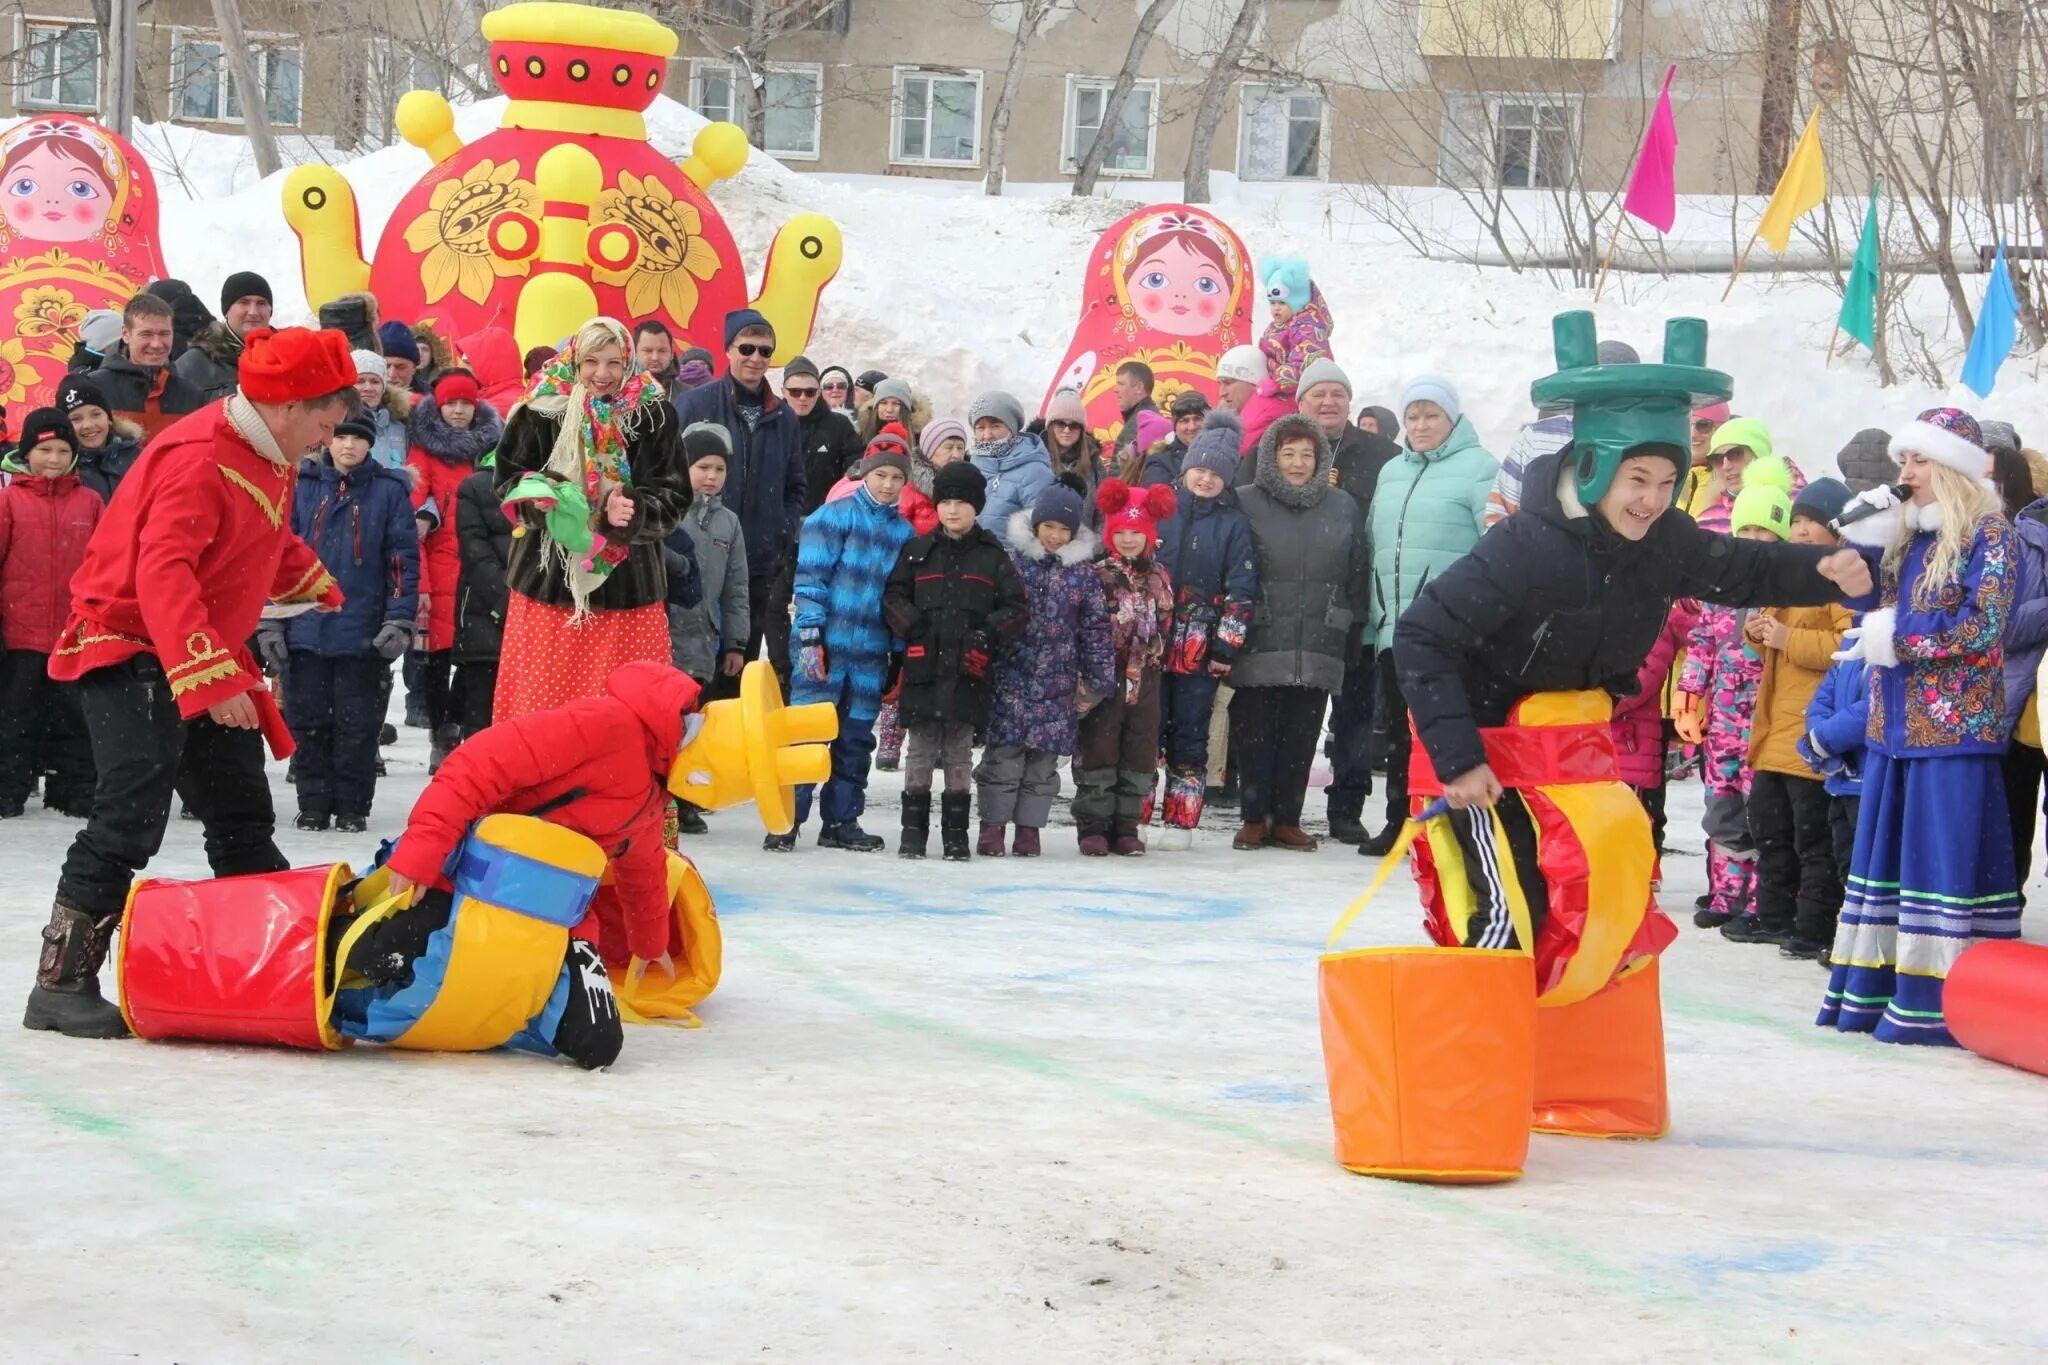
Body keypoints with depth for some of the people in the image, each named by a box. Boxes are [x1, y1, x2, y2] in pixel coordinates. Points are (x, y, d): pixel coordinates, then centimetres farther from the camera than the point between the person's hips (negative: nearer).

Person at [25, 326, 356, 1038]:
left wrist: (313, 583, 43)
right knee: (132, 817, -18)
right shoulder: (199, 458, -24)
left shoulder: (270, 459, 7)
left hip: (209, 657, 10)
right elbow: (163, 573, -34)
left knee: (243, 818, 13)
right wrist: (209, 677, -40)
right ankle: (61, 982, -12)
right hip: (132, 652, -10)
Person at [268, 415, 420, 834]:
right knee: (307, 720, 6)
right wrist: (270, 622, 2)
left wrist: (399, 621, -9)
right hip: (304, 627, 2)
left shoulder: (389, 490, 0)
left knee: (357, 724, 5)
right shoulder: (302, 486, 4)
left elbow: (404, 558, -1)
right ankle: (313, 803, 16)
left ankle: (353, 807, 15)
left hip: (362, 634, -2)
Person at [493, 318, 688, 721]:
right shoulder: (541, 411, -2)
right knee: (543, 696, 2)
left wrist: (634, 511, -20)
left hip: (628, 582, 0)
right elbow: (509, 478, 5)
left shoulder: (655, 415, -1)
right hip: (550, 578, 0)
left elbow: (674, 495, 0)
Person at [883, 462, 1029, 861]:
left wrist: (988, 636, -11)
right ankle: (914, 829, 11)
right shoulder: (918, 551, 8)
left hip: (969, 671, -1)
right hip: (923, 664, 1)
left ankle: (956, 833, 10)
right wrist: (914, 627, -8)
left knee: (959, 753, 5)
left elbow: (1018, 608, 3)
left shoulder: (992, 557, 5)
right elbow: (893, 596, 9)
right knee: (921, 749, 5)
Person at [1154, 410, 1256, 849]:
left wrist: (1227, 646, -5)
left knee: (1190, 735, 4)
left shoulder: (1234, 523, 2)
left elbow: (1241, 590, 0)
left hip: (1200, 649, -1)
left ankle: (1180, 821, 9)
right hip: (1150, 642, 1)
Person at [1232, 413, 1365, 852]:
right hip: (1259, 645, -2)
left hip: (1318, 646, 2)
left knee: (1301, 737, 6)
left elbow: (1357, 575, 12)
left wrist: (1352, 633, 9)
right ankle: (1254, 819, 10)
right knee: (1255, 734, 1)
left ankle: (1287, 819, 14)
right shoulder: (1247, 504, -1)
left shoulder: (1342, 507, 9)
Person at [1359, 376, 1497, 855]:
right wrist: (1373, 620, 16)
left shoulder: (1478, 468, -4)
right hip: (1394, 630, 7)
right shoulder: (1391, 473, 18)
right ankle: (1399, 823, 21)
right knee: (1397, 729, 12)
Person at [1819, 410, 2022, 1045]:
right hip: (1894, 725, 8)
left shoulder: (1989, 534, -6)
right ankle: (1875, 989, 15)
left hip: (1953, 728, -8)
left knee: (1945, 859, -7)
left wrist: (1895, 634, -10)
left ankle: (1940, 1003, -5)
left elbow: (1981, 626, -14)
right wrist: (1864, 543, 0)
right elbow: (1866, 604, 13)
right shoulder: (1908, 534, 15)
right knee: (1887, 854, 10)